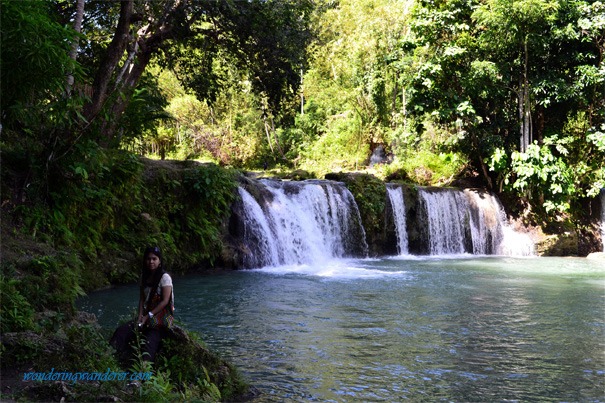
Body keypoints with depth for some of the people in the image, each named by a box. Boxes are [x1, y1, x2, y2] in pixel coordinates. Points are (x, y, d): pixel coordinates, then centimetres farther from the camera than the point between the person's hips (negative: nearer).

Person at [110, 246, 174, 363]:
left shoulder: (164, 277, -8)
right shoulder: (144, 277, 12)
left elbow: (165, 301, -13)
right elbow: (142, 299, 9)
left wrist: (148, 316, -14)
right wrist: (140, 316, -6)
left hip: (162, 316, -6)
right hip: (148, 315, 6)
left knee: (150, 340, -30)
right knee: (123, 330, -14)